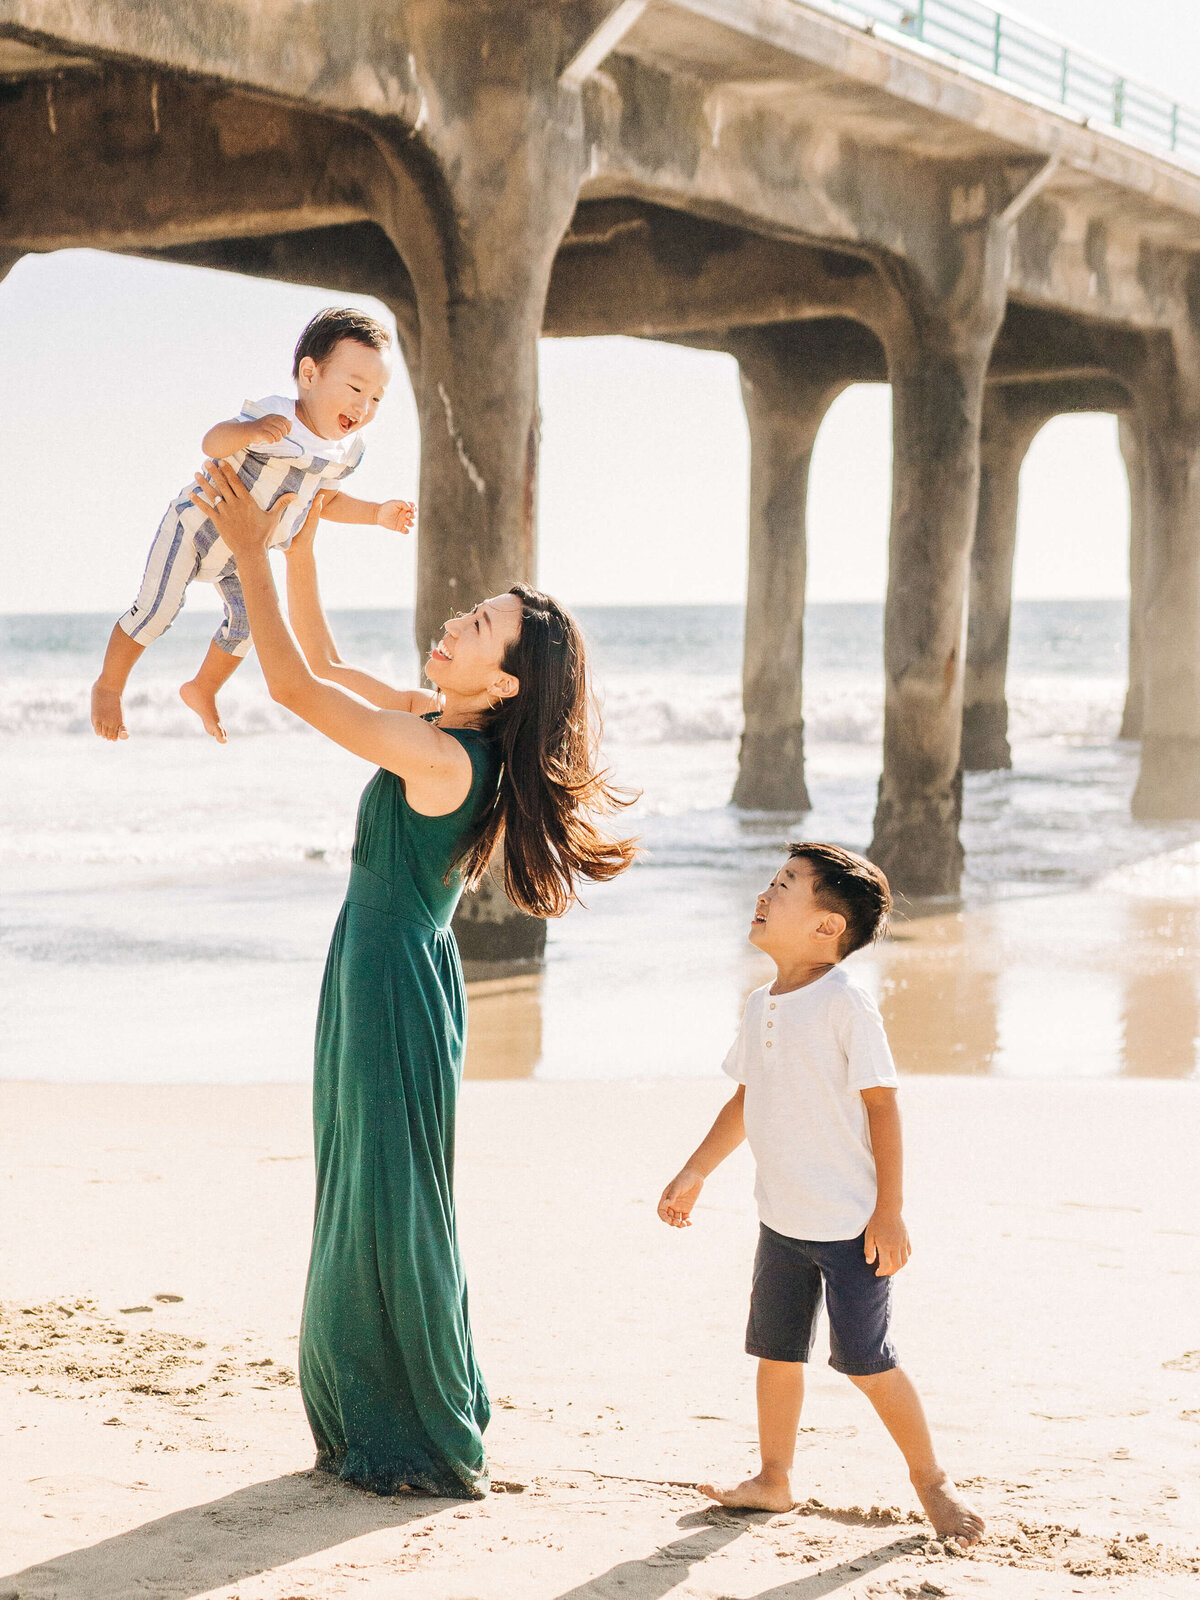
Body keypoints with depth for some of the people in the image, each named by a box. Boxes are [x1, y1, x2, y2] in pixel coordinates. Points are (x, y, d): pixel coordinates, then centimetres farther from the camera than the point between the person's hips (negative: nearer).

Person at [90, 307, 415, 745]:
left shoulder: (346, 450, -9)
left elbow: (325, 500, 8)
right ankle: (109, 686, 14)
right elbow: (212, 443, -41)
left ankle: (202, 691, 32)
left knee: (248, 620, 7)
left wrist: (376, 512, -4)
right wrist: (250, 431, -61)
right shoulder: (271, 416, -31)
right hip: (196, 525, -6)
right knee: (155, 610, -9)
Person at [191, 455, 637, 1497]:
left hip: (398, 985, -9)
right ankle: (369, 1420, 28)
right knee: (357, 1196, 16)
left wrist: (251, 551, -18)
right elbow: (324, 665, 15)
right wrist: (299, 544, 9)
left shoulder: (443, 757, -23)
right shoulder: (434, 728, 4)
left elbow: (293, 684, -23)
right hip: (372, 974, 9)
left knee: (392, 1202, 1)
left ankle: (431, 1445, 13)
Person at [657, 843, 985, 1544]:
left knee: (865, 1360, -2)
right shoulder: (763, 1005, 7)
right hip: (783, 1218, 7)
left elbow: (882, 1103, -15)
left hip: (851, 1223, -7)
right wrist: (693, 1176, 21)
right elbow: (745, 1101, 18)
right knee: (777, 1349, 12)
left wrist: (890, 1212, -16)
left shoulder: (847, 1003, -16)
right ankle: (774, 1479, 27)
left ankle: (931, 1479, 16)